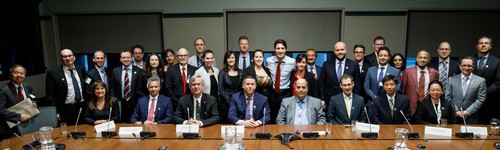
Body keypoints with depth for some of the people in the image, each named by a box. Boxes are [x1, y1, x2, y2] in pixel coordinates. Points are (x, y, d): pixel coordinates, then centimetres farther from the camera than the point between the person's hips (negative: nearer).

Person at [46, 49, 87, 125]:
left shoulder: (81, 69, 7)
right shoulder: (53, 72, -4)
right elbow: (50, 95, -4)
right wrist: (56, 112, -10)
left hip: (83, 108, 3)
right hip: (66, 111, -3)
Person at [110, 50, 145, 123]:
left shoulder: (138, 71, -3)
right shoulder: (115, 71, 5)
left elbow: (140, 88, -3)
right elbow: (112, 88, 9)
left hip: (134, 103, -1)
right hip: (120, 103, 2)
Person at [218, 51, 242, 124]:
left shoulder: (240, 72, 9)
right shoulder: (222, 73, 1)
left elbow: (242, 88, 9)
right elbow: (220, 89, -4)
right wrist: (230, 101, -11)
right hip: (226, 103, -2)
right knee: (226, 123, -3)